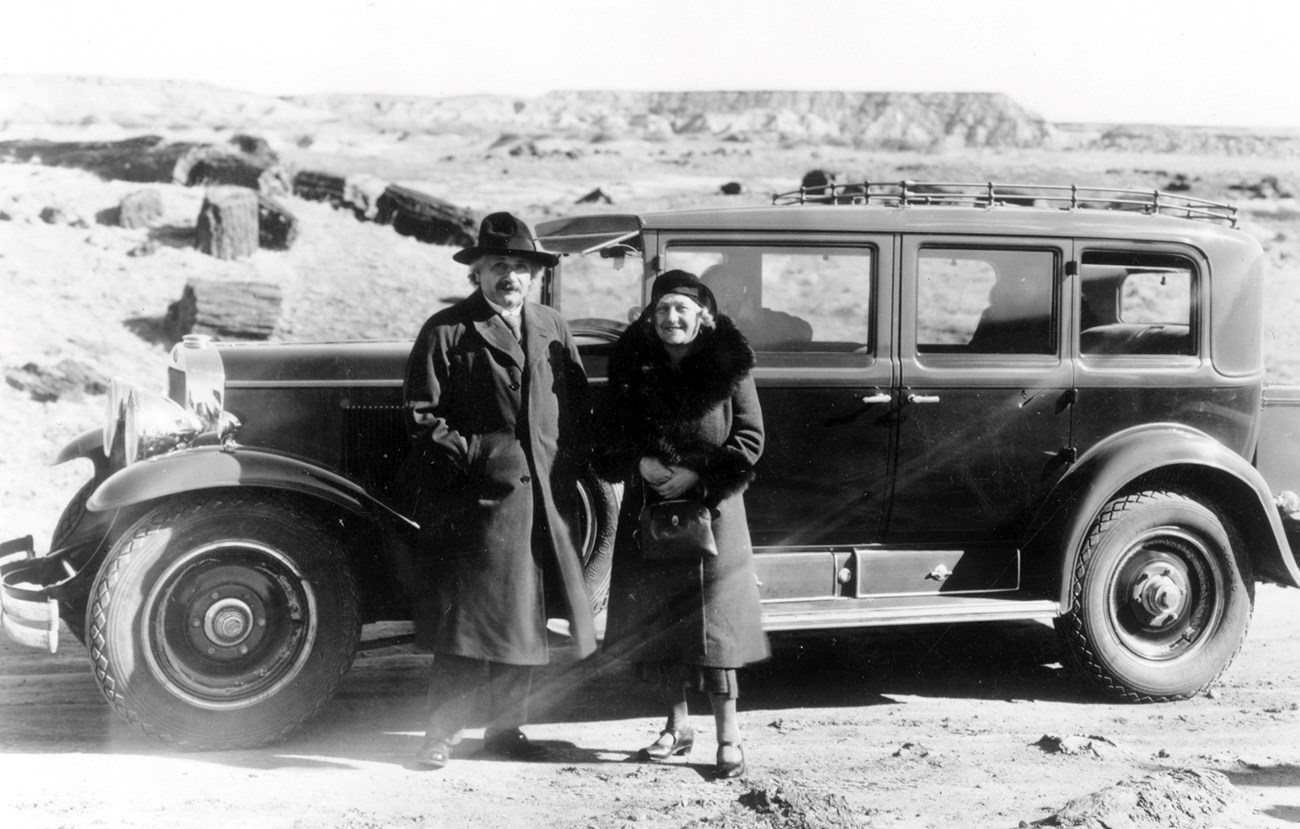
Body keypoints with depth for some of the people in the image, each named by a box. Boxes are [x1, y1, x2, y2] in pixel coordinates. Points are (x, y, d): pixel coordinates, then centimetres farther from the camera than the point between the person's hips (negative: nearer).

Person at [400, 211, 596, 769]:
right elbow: (423, 418, -3)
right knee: (465, 616, -6)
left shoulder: (553, 329, 14)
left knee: (525, 617, 10)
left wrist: (565, 474, 6)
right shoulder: (446, 332, -1)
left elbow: (575, 408, 16)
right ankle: (441, 734, 5)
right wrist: (467, 455, -13)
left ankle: (507, 728, 23)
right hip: (474, 500, -5)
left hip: (542, 501, 5)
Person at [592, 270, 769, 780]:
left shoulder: (729, 368, -5)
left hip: (711, 511, -3)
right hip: (648, 510, 4)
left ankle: (728, 734, 2)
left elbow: (750, 440, -5)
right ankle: (677, 726, 22)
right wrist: (640, 463, -12)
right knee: (655, 620, 8)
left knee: (714, 621, -5)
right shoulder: (631, 369, 3)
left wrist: (697, 474, -15)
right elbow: (608, 440, 7)